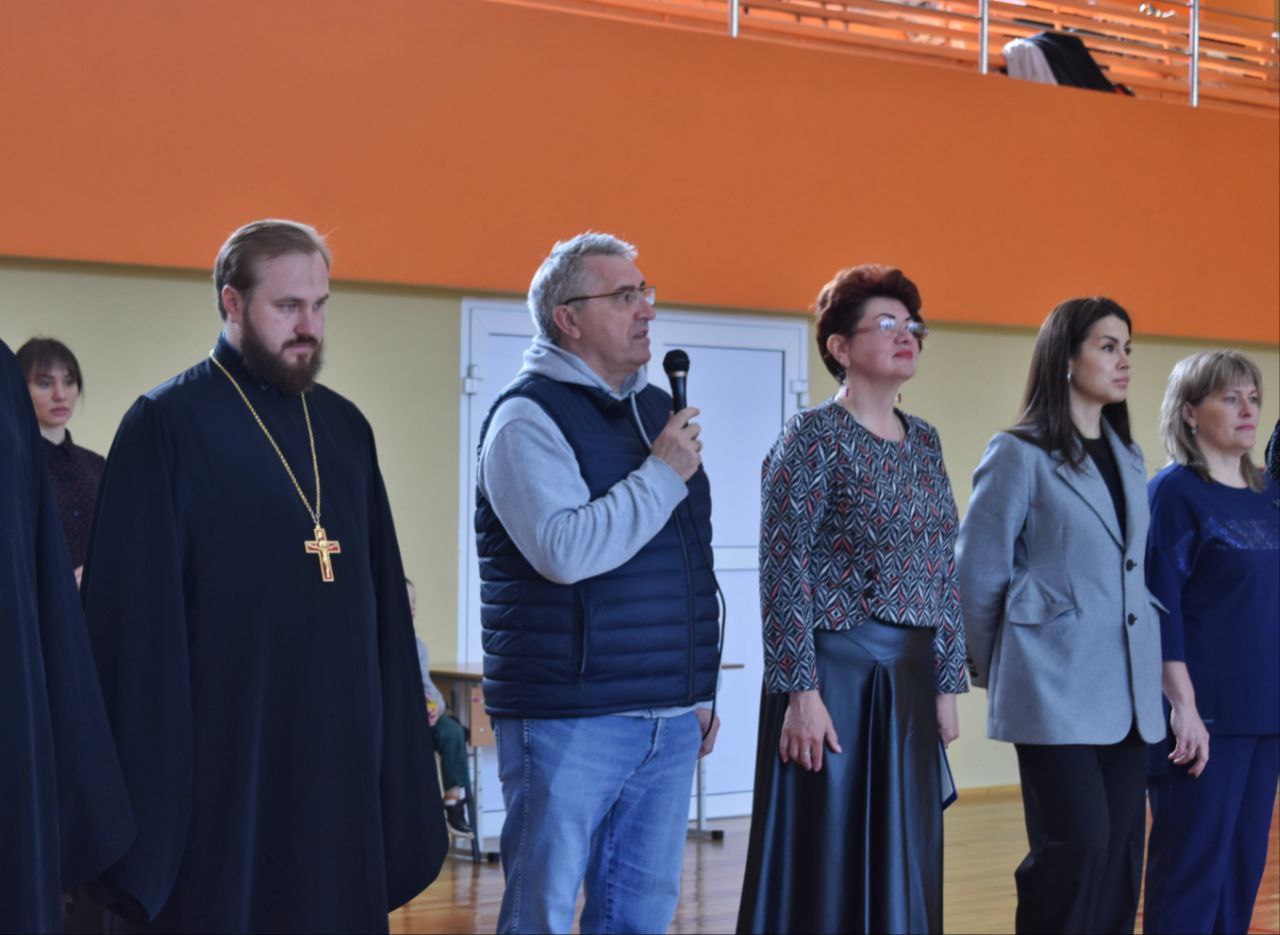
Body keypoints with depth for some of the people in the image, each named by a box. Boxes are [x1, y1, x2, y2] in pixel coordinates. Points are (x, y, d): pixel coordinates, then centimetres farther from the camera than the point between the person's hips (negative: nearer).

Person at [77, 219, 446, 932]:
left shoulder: (345, 429, 11)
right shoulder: (166, 427, -6)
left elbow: (384, 606, 12)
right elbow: (138, 621, -9)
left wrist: (399, 759, 7)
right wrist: (143, 802, -12)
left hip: (339, 765, 5)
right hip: (216, 768, -5)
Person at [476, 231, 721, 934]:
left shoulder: (655, 408, 15)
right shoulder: (528, 415, -9)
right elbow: (564, 550, -24)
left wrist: (695, 691, 22)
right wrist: (662, 475, -16)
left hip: (668, 719, 7)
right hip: (568, 719, -7)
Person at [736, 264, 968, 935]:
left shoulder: (924, 440, 13)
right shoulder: (813, 436, -8)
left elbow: (943, 569, 14)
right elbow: (783, 571, -13)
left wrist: (947, 683, 10)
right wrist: (800, 691, -18)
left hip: (908, 676, 7)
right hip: (835, 667, -7)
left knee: (900, 865, 10)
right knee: (824, 865, -1)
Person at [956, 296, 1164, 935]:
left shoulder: (1128, 458, 15)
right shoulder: (1019, 456, -5)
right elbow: (976, 575, -2)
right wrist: (996, 674, 6)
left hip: (1129, 689, 6)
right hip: (1056, 688, -6)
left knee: (1120, 856, 5)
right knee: (1077, 846, -11)